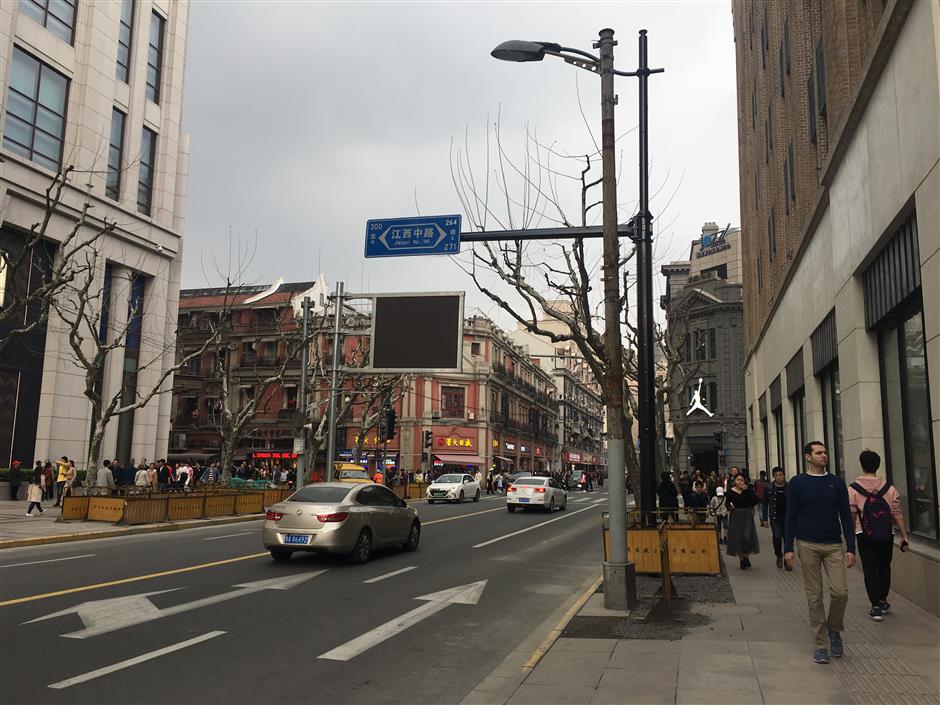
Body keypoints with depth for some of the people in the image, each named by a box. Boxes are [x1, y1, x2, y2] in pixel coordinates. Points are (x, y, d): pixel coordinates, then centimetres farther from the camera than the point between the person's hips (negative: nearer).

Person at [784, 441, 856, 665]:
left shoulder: (837, 482, 8)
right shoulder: (797, 483, 2)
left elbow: (846, 517, 7)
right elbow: (791, 517, 2)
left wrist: (851, 548, 0)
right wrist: (788, 548, -4)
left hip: (833, 545, 2)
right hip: (808, 545, -1)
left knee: (840, 592, -8)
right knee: (814, 596, 3)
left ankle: (834, 629, 20)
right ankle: (820, 644, 13)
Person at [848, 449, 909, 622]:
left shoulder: (853, 489, -6)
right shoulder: (889, 488, -1)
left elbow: (851, 516, -6)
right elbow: (897, 515, -3)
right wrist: (904, 536, 1)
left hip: (865, 536, -2)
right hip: (886, 535, 2)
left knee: (870, 570, 4)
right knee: (885, 568, 20)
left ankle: (876, 607, 1)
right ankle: (883, 601, 30)